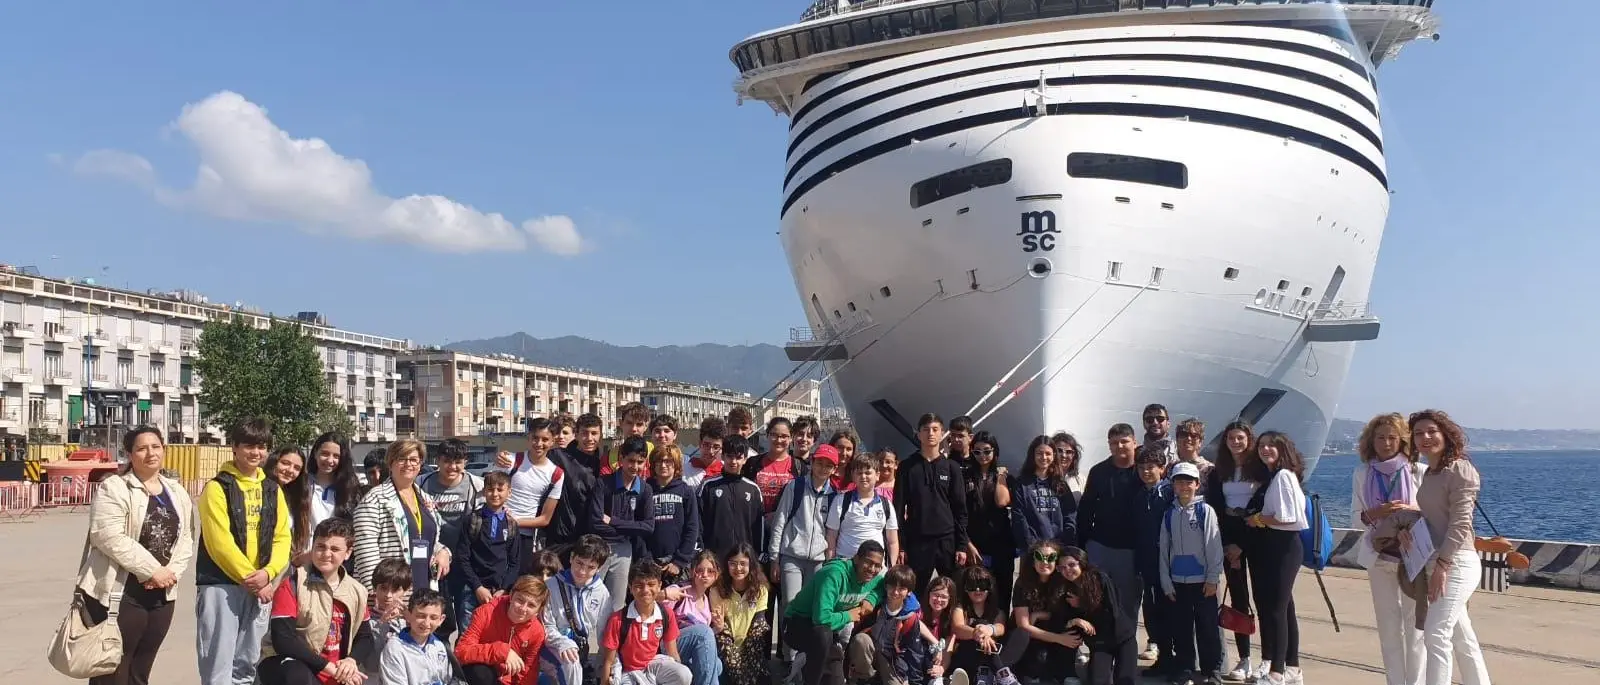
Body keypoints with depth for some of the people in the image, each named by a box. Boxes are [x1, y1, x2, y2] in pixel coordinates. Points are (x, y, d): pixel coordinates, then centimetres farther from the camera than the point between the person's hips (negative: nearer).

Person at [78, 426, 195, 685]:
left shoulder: (177, 492, 12)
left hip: (161, 595, 6)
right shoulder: (113, 488, -7)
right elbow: (109, 537, -18)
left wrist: (172, 571, -9)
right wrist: (152, 570, -18)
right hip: (119, 594, -6)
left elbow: (186, 539, 9)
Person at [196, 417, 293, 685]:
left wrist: (268, 573, -10)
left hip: (260, 587, 5)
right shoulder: (217, 487, -5)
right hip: (220, 585, -5)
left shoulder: (272, 489, 11)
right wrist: (249, 578, -13)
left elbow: (282, 537, 7)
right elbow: (220, 542, -13)